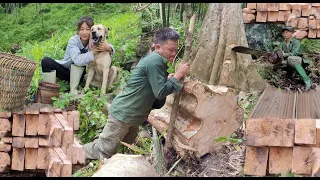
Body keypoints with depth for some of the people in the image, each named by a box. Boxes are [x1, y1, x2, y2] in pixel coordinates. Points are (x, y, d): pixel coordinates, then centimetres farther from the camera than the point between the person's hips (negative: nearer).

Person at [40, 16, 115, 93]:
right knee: (46, 61, -27)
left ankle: (73, 89, -23)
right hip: (65, 71, -2)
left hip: (77, 74, 2)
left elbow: (111, 50, -14)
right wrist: (93, 51, -42)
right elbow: (77, 60, -38)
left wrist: (108, 48, -38)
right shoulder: (73, 41, -23)